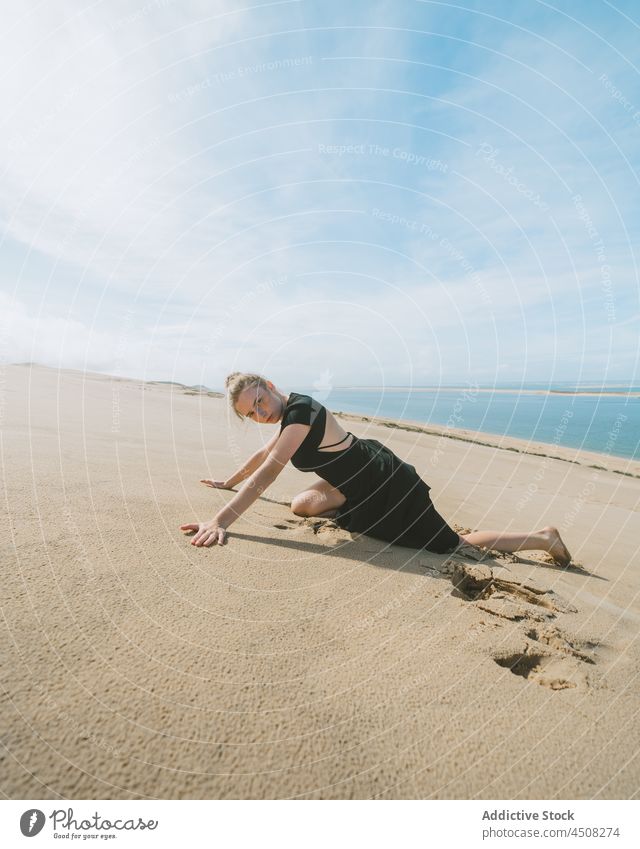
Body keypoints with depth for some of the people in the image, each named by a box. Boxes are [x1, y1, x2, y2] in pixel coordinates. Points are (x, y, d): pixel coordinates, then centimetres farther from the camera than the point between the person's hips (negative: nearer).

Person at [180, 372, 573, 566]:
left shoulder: (300, 411, -23)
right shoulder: (293, 408, 6)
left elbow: (267, 473, -30)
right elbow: (264, 454, 19)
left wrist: (221, 521, -32)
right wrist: (228, 482, 29)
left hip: (392, 488, -9)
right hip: (374, 479, 9)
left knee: (456, 546, 5)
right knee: (302, 505, 7)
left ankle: (544, 537, 23)